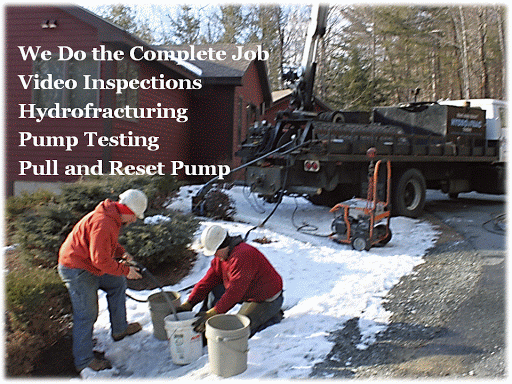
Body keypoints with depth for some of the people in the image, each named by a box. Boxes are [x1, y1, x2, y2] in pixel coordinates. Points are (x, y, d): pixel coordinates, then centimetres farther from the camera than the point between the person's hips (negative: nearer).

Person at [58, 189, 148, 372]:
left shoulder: (112, 218, 3)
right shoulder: (103, 223, -29)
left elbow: (109, 243, 21)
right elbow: (101, 260, -28)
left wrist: (122, 253, 4)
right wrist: (125, 270, -18)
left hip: (89, 267, 10)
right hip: (77, 270, -10)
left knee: (117, 283, 16)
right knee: (86, 315, -1)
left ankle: (119, 328, 27)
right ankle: (83, 360, 13)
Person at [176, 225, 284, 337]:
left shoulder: (243, 255, -31)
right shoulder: (221, 256, 1)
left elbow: (235, 291, -34)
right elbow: (208, 280, 1)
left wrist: (213, 313, -34)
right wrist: (189, 303, -8)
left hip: (267, 300, -9)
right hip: (248, 292, 9)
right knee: (214, 290, 2)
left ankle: (274, 317, 2)